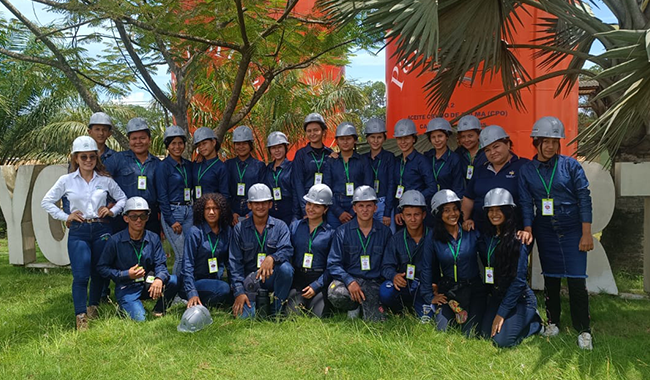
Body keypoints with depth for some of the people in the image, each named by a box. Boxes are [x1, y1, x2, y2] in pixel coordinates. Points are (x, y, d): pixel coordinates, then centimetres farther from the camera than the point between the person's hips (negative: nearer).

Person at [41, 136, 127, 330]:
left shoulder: (105, 180, 4)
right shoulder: (66, 180, 2)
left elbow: (122, 198, 15)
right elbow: (46, 202, 10)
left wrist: (112, 211, -2)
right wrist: (65, 216, 0)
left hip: (101, 230, 2)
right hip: (78, 232, -1)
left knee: (99, 273, 9)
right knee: (81, 275, -10)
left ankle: (93, 307, 29)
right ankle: (81, 317, -1)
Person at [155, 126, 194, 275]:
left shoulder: (188, 165, 13)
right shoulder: (163, 166, -4)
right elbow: (162, 196, -8)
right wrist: (171, 221, -12)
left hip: (189, 211, 6)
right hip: (171, 212, -6)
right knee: (182, 255, -9)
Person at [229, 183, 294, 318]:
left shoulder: (280, 226, 3)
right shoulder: (240, 229, 4)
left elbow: (287, 250, -14)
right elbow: (235, 262, -1)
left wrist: (272, 258, -38)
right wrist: (239, 292, -12)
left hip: (272, 277, 0)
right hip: (249, 278, 0)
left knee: (286, 268, -33)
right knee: (245, 316, -23)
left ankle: (278, 312, -14)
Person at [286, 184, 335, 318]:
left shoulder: (331, 232, 4)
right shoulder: (295, 226, 12)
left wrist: (316, 286, -10)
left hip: (320, 280, -1)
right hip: (297, 277, 1)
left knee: (317, 317, -17)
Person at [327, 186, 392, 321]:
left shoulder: (385, 232, 7)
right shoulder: (342, 231, 3)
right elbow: (333, 263, -3)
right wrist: (349, 281, -18)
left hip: (373, 281, 0)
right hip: (347, 278, 0)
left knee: (375, 321, -21)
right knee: (334, 294, -34)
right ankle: (354, 306, 2)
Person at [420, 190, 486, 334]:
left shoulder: (472, 232, -4)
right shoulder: (433, 238, -2)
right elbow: (427, 268, 3)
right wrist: (430, 297, 0)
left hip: (474, 289, 0)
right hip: (447, 290, 1)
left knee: (469, 333, -11)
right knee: (442, 331, -12)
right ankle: (454, 314, 19)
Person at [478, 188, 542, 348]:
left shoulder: (518, 240, -16)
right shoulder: (487, 237, 4)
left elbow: (519, 280, -18)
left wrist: (501, 313, -17)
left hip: (520, 298, -6)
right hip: (496, 296, 6)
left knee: (502, 340, -17)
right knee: (485, 333, -5)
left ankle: (534, 322, 10)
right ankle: (513, 320, 21)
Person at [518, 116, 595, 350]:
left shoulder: (570, 165, -3)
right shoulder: (526, 171, 2)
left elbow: (584, 198, -4)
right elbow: (526, 204, 2)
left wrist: (586, 233, -9)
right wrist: (528, 234, -5)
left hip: (572, 230, -2)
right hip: (545, 232, 2)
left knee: (577, 280, -4)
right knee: (551, 278, 12)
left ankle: (583, 330, 10)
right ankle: (553, 322, 27)